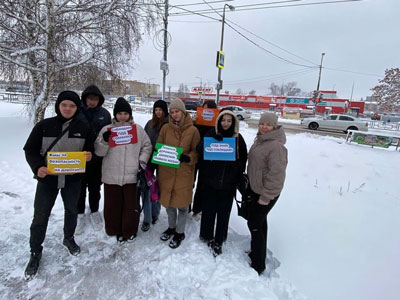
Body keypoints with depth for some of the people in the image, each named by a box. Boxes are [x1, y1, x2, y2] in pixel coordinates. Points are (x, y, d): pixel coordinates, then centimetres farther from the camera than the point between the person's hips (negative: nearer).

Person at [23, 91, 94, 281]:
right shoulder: (44, 126, -7)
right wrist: (37, 167, -20)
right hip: (47, 178, -1)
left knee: (71, 211, 18)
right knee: (40, 217, 5)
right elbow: (30, 149, -3)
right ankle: (35, 253, 26)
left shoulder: (83, 129, -2)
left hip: (73, 179, 2)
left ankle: (69, 239, 44)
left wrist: (88, 156, -16)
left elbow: (90, 150, 7)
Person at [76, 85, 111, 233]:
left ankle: (94, 212, 34)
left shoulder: (104, 114, -1)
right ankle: (80, 214, 28)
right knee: (80, 187, 11)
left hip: (97, 158, 1)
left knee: (95, 187, 15)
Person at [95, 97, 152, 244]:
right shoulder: (107, 129, 3)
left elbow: (147, 146, 10)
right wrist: (105, 141, -16)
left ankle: (129, 231, 30)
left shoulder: (138, 129, 2)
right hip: (111, 176, 1)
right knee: (113, 205, 12)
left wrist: (142, 161, -3)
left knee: (132, 205, 9)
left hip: (132, 175, 0)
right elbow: (99, 152, 2)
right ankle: (114, 230, 34)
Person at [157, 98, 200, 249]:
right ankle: (171, 227, 40)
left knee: (182, 203, 7)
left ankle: (180, 232, 29)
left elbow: (196, 151, -2)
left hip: (184, 173, -3)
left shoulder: (193, 130, -5)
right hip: (166, 171, 3)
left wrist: (187, 158, -20)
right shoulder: (165, 128, 3)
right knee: (168, 201, 16)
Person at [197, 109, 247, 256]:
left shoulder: (238, 138, 2)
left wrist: (239, 175, 0)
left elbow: (243, 159, 9)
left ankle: (218, 241, 29)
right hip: (210, 180, -1)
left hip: (228, 183, 1)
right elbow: (200, 150, -12)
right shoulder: (211, 134, -3)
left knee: (224, 212, 10)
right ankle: (206, 236, 35)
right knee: (209, 209, 11)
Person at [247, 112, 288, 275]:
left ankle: (258, 264, 14)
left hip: (266, 193, -9)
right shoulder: (260, 140, 7)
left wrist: (266, 196, -20)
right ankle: (258, 252, 39)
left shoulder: (276, 146, -23)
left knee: (254, 224, -2)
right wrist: (249, 185, 20)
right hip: (256, 188, 9)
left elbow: (277, 173, -25)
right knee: (260, 221, 20)